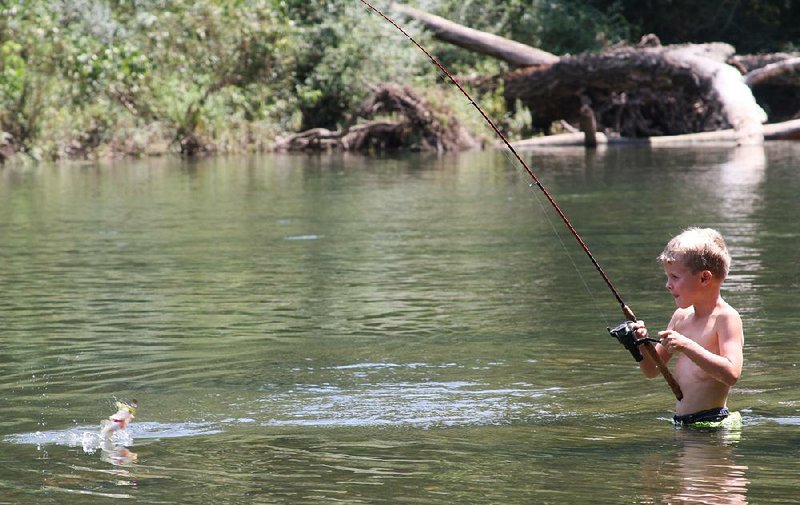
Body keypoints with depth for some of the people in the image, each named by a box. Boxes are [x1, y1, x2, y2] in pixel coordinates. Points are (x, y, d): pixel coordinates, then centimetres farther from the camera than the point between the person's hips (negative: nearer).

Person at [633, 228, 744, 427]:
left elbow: (731, 374, -21)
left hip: (712, 424, -7)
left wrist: (687, 346, -25)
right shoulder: (681, 316, 16)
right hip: (681, 424, 7)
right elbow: (651, 371, 21)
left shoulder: (726, 318, -7)